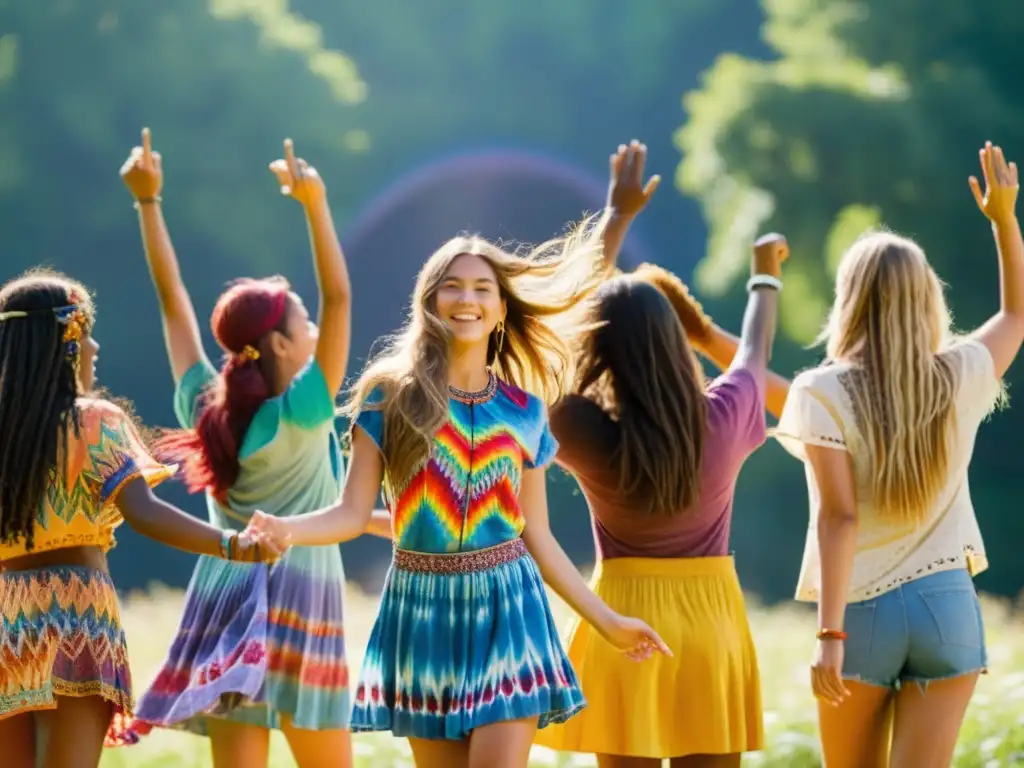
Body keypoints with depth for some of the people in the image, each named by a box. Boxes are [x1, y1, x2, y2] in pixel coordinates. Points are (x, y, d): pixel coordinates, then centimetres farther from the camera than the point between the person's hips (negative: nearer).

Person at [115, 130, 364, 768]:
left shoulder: (204, 406, 6)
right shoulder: (302, 412, -8)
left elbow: (172, 297, 12)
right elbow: (339, 297, -16)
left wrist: (148, 200, 15)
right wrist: (315, 204, -22)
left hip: (224, 606, 5)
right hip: (296, 604, -5)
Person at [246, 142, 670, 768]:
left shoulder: (524, 409, 5)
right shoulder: (392, 396, 1)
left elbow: (538, 536, 11)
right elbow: (353, 513, -3)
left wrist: (606, 620, 10)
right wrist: (285, 529, -22)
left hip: (507, 609, 0)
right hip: (424, 611, 0)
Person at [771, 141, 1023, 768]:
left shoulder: (824, 393, -8)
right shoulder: (962, 378, 2)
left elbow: (839, 516, -15)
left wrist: (830, 633, -17)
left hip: (863, 611, -2)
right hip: (948, 604, 2)